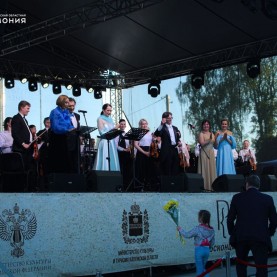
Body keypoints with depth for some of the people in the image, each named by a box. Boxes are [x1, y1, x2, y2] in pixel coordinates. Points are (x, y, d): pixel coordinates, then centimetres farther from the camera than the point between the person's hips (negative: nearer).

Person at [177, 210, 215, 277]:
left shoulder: (198, 229, -15)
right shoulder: (211, 230, 4)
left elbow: (187, 235, -7)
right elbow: (212, 242, 11)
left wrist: (180, 229, 8)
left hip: (199, 250, -6)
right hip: (207, 250, 6)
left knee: (200, 269, 2)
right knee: (203, 268, 22)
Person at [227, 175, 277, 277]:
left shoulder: (237, 198, 4)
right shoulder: (268, 199, 4)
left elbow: (230, 219, 4)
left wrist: (232, 233, 18)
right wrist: (269, 234, 19)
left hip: (240, 238, 1)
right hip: (261, 238, -1)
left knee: (241, 266, 20)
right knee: (261, 269, 0)